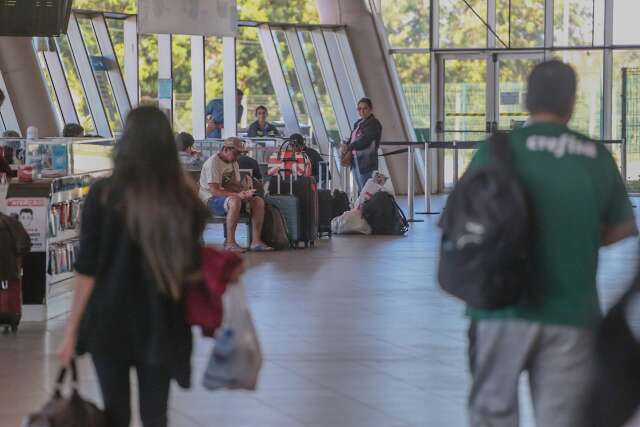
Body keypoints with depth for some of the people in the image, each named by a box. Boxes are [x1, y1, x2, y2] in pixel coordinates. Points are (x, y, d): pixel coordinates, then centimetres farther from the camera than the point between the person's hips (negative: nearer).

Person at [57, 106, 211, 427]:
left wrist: (72, 331, -3)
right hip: (160, 324, 1)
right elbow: (192, 273, 0)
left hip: (110, 321, -1)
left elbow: (87, 270, -9)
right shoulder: (184, 200, -4)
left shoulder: (103, 195, -9)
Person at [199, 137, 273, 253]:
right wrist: (237, 194, -31)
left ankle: (256, 241, -12)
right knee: (235, 201, -39)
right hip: (211, 200, -9)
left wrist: (245, 192, -13)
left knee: (259, 201, -8)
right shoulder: (213, 162, -15)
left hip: (230, 196, 9)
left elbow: (238, 185, 12)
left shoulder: (234, 163, 14)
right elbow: (214, 191, -23)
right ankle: (230, 243, -35)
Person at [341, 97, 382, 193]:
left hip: (366, 161, -9)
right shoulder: (358, 123, 17)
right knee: (360, 190, 10)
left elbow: (364, 141, -20)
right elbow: (352, 139, 17)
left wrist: (349, 147, -20)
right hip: (355, 160, 9)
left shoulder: (374, 124, -10)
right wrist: (346, 145, -5)